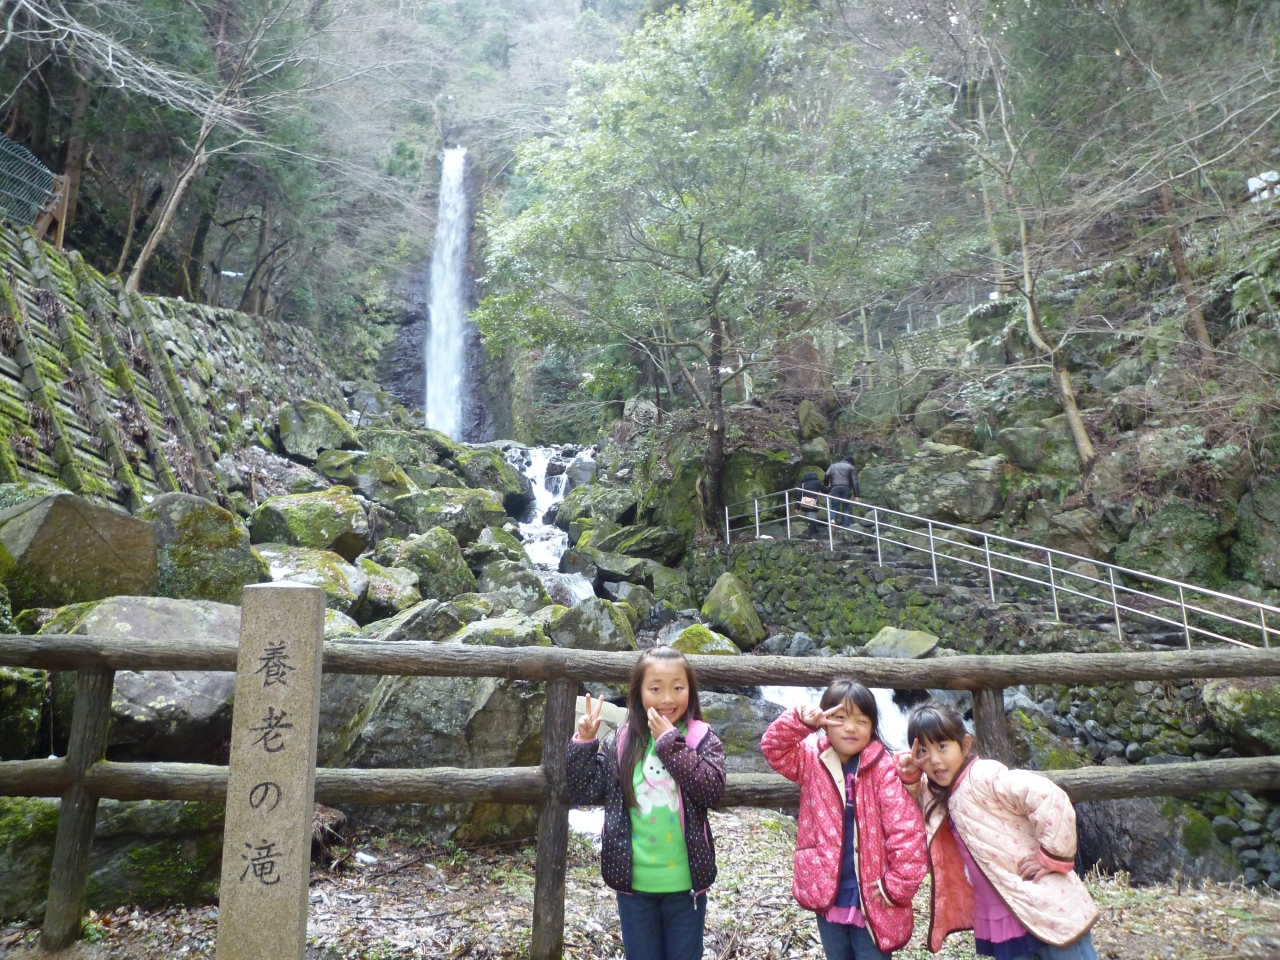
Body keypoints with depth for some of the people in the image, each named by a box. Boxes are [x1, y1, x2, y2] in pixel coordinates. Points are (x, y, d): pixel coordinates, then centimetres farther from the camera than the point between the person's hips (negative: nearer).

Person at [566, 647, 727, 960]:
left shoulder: (702, 738, -6)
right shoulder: (620, 742, -2)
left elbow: (711, 789, -21)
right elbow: (583, 792, 0)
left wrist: (669, 741, -22)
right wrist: (584, 741, -12)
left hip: (684, 882, -1)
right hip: (634, 882, 1)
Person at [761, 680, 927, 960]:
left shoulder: (884, 769, -12)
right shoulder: (812, 760, 0)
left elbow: (906, 830, -14)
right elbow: (773, 747, -12)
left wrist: (898, 886, -13)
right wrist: (801, 722, -27)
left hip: (871, 900, -4)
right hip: (826, 894, 4)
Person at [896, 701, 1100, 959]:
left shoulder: (984, 776, -18)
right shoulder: (940, 793, 6)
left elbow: (1050, 797, -27)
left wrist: (1052, 858, -19)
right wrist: (909, 776, 1)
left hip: (1045, 908, -8)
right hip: (997, 919, 8)